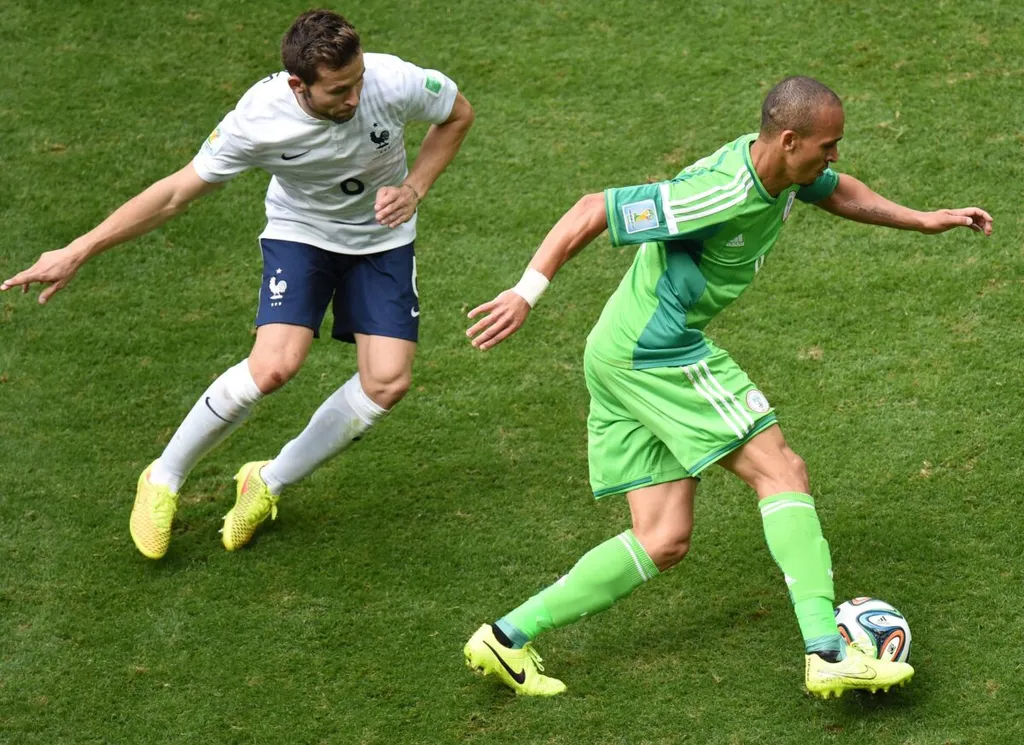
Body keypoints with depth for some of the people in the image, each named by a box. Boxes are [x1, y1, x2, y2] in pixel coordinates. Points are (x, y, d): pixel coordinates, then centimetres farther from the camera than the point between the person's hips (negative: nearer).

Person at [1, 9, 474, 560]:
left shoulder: (394, 83, -30)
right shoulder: (257, 120, -31)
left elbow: (458, 114, -6)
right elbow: (177, 191, -19)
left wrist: (414, 188, -19)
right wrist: (76, 252, -20)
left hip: (382, 238, 2)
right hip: (300, 231, -2)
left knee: (388, 382, -13)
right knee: (273, 366, -24)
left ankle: (269, 483, 11)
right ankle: (164, 479, 1)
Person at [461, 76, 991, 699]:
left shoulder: (781, 168, 4)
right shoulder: (722, 196, -24)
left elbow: (836, 191, 29)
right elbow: (594, 211, -23)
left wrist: (922, 220, 23)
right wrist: (527, 292, -27)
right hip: (658, 349, -10)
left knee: (665, 542, 7)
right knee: (782, 472, -9)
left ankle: (509, 638, 6)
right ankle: (828, 654, -14)